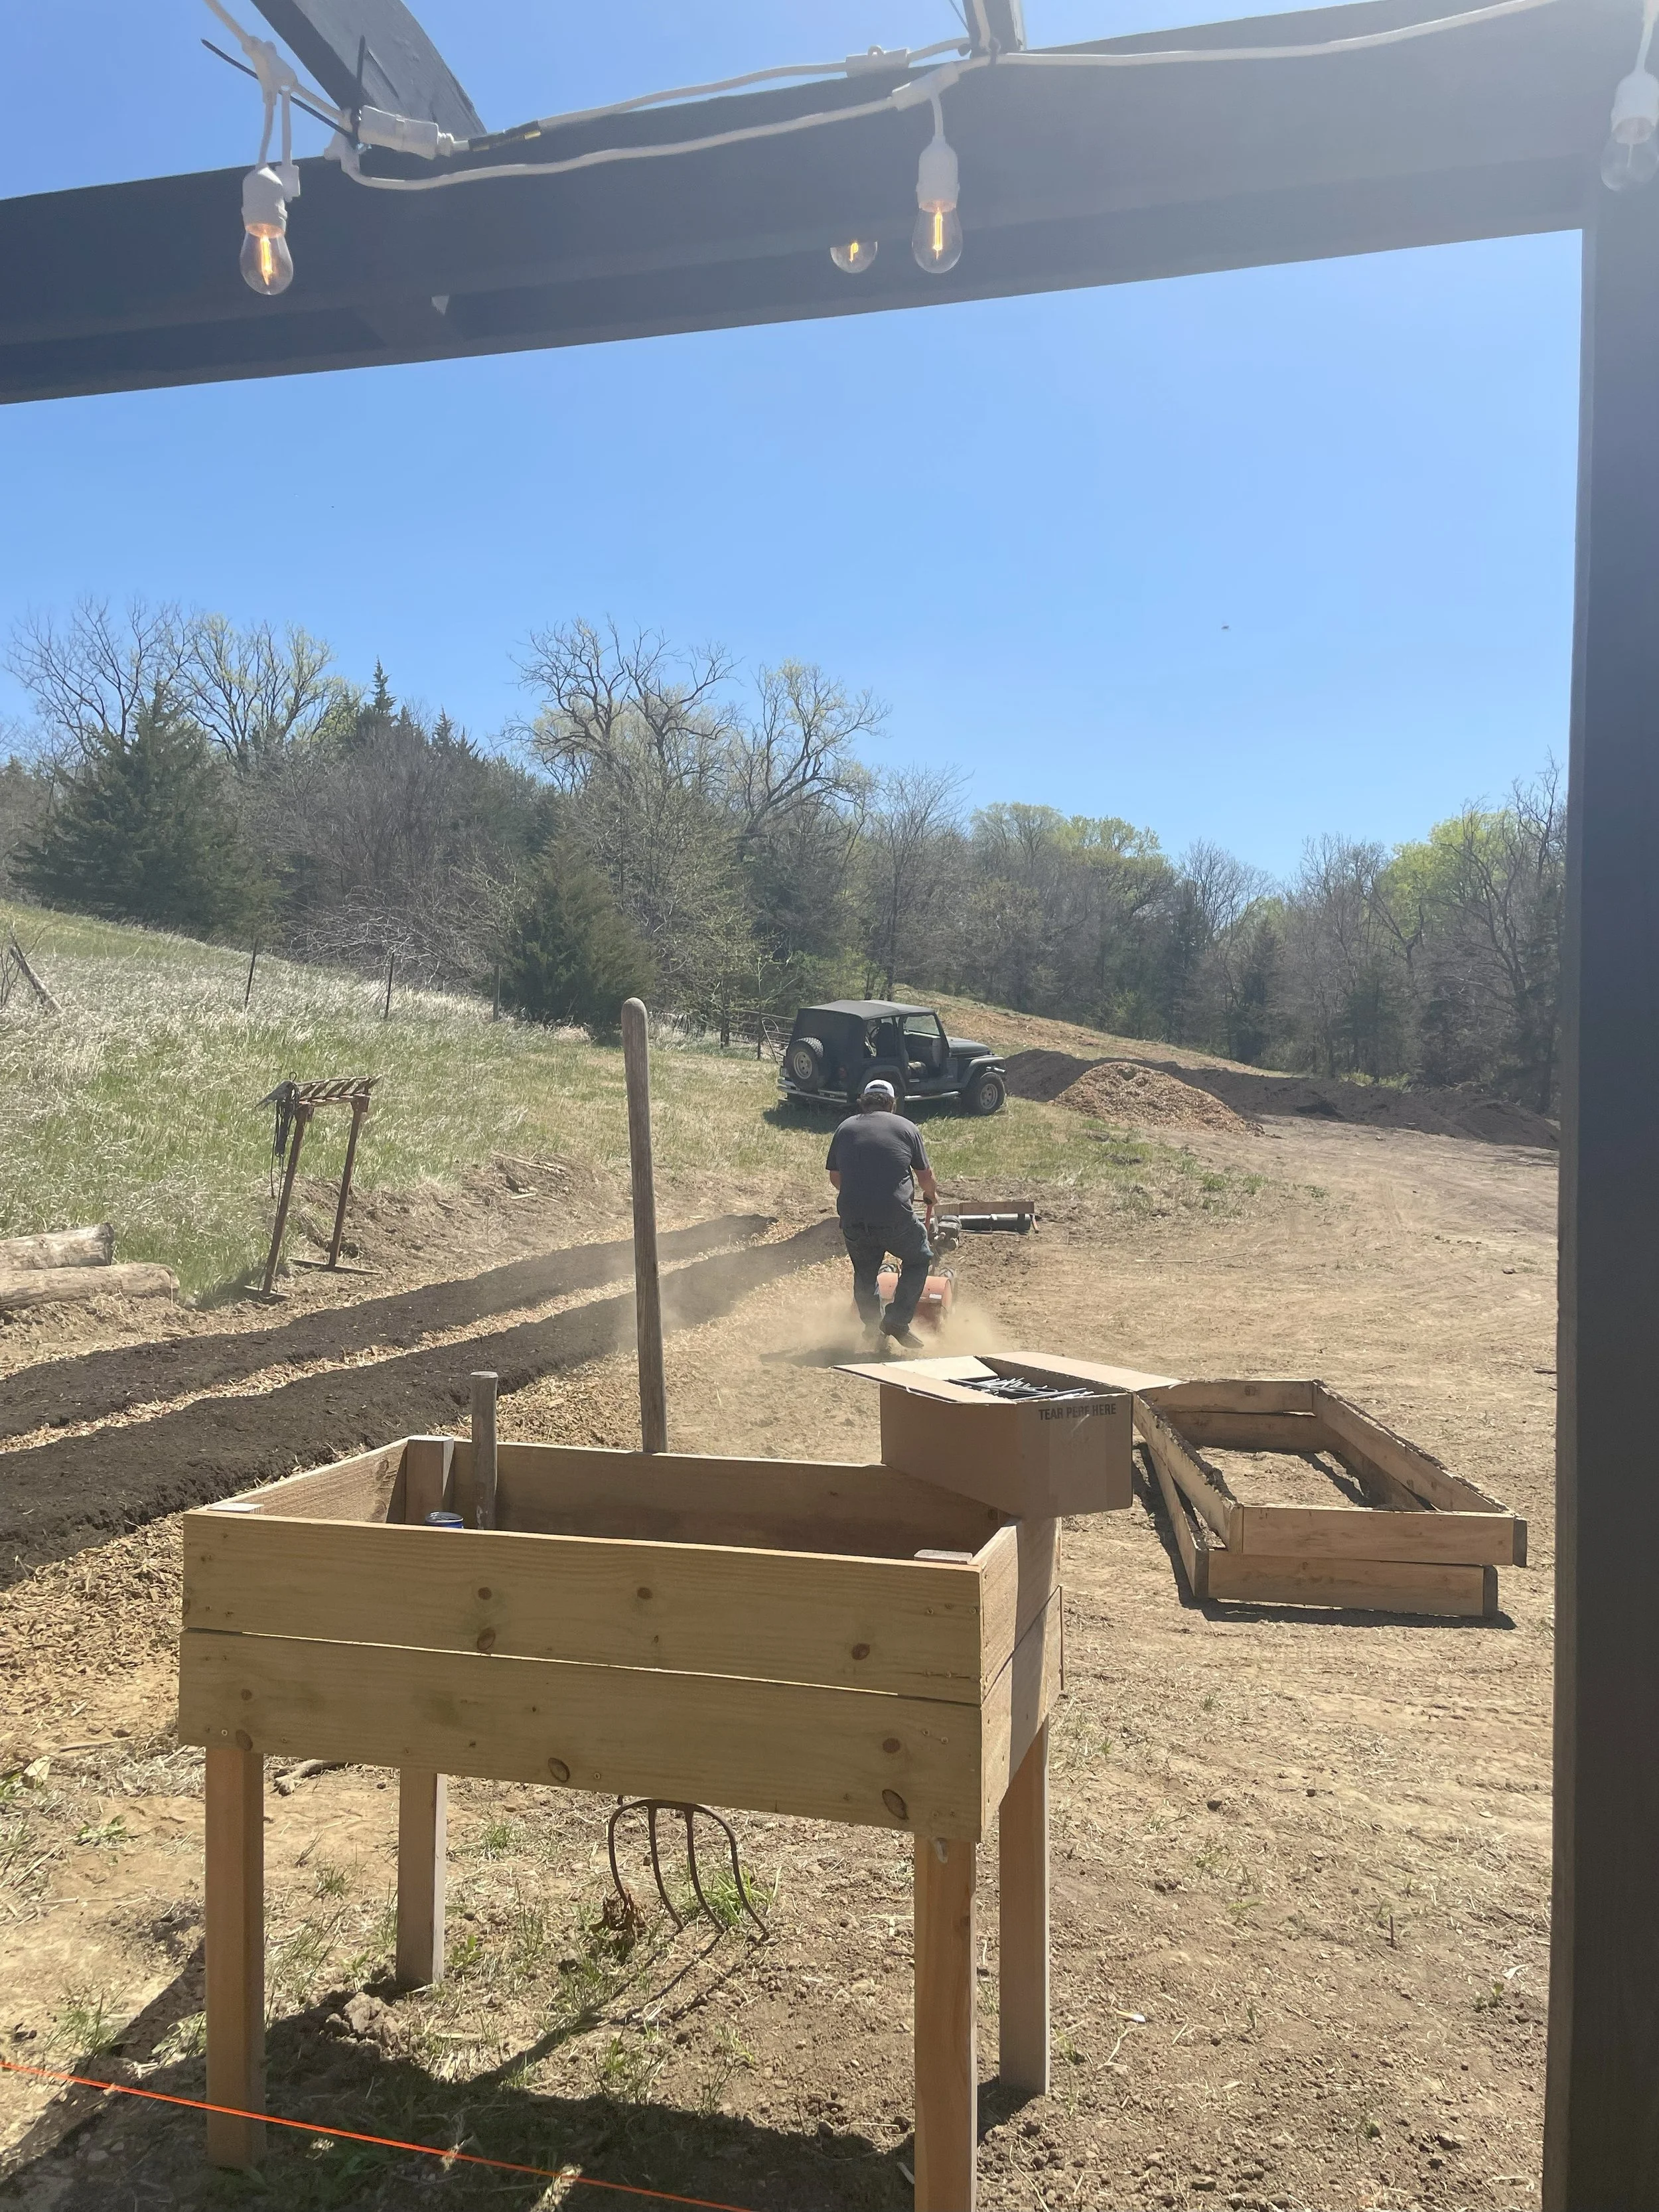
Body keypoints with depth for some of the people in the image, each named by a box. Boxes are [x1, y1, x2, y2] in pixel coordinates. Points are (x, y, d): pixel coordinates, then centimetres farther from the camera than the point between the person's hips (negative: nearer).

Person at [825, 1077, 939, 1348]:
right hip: (895, 1219, -3)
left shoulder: (845, 1128, 12)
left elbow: (835, 1176, 18)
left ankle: (872, 1328, 27)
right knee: (919, 1259, 20)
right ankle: (898, 1322, 12)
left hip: (853, 1220, 3)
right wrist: (931, 1196, 36)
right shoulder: (907, 1128, 6)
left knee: (864, 1273, 24)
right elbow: (925, 1175, 13)